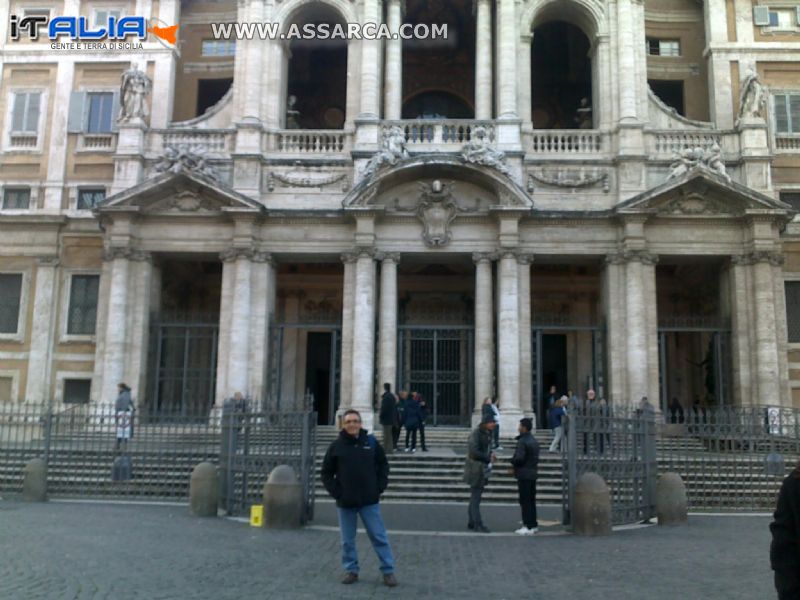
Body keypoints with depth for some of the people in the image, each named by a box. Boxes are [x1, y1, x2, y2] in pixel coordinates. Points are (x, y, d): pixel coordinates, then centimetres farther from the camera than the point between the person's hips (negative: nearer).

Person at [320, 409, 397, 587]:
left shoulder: (371, 442, 1)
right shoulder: (336, 446, -2)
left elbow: (383, 465, 10)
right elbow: (326, 473, 4)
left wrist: (380, 487, 1)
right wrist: (336, 492, -5)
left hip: (369, 501, 0)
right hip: (345, 502, 0)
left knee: (379, 537, 4)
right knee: (347, 540, 9)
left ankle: (388, 571, 13)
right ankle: (351, 570, 24)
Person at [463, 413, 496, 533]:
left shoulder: (487, 433, 10)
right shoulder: (476, 433, -17)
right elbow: (474, 452, -24)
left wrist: (491, 454, 1)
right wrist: (488, 458, -19)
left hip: (483, 470, 9)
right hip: (476, 470, -9)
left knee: (475, 496, 15)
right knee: (475, 497, -5)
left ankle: (471, 522, 23)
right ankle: (478, 524, -2)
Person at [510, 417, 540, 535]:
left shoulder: (522, 441, -17)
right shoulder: (534, 441, 13)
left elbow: (519, 458, -24)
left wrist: (512, 460, -4)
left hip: (524, 474, -9)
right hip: (533, 473, 9)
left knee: (525, 501, -4)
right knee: (531, 500, 14)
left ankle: (528, 526, -3)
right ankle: (533, 525, 20)